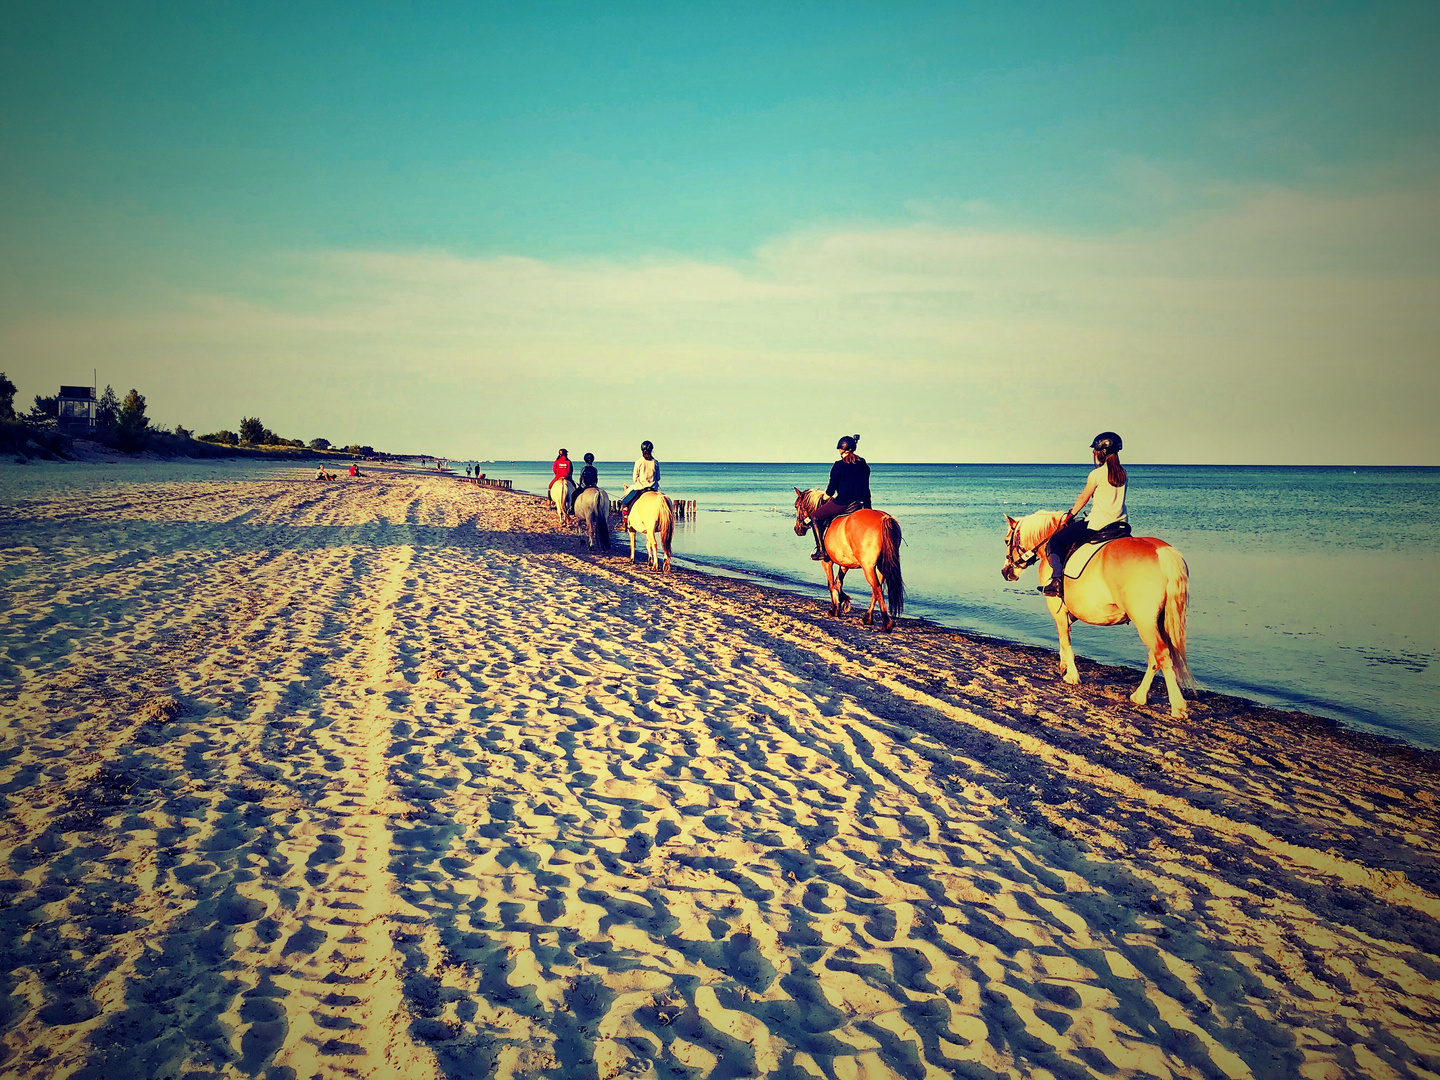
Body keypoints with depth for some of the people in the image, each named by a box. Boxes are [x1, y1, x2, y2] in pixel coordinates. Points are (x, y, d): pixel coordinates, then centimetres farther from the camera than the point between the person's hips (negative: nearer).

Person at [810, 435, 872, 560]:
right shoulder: (864, 465, 8)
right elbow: (864, 488, 14)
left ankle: (821, 550, 1)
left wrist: (825, 497, 16)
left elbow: (831, 489, -5)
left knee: (815, 517, 11)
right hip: (860, 504, 6)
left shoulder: (839, 465, -10)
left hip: (842, 503, -6)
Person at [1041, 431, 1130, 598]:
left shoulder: (1096, 474, -9)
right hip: (1122, 523, 7)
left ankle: (1056, 579, -16)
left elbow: (1083, 498, 1)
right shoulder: (1122, 472, 9)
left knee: (1056, 541, -1)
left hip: (1099, 522, -7)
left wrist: (1070, 516, 16)